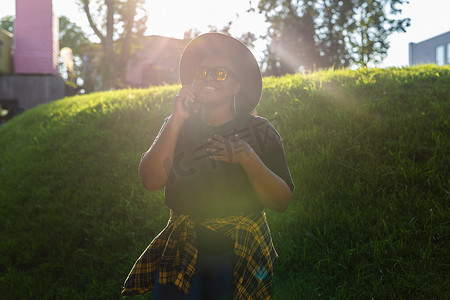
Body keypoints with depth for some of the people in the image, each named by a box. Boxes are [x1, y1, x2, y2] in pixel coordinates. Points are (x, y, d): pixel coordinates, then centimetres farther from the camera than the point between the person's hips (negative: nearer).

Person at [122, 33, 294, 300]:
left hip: (238, 254, -1)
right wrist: (177, 119, -13)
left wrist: (247, 158, -22)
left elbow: (282, 202, -7)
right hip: (182, 250, 2)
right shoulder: (178, 127, 6)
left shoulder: (259, 131, -1)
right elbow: (152, 181, -9)